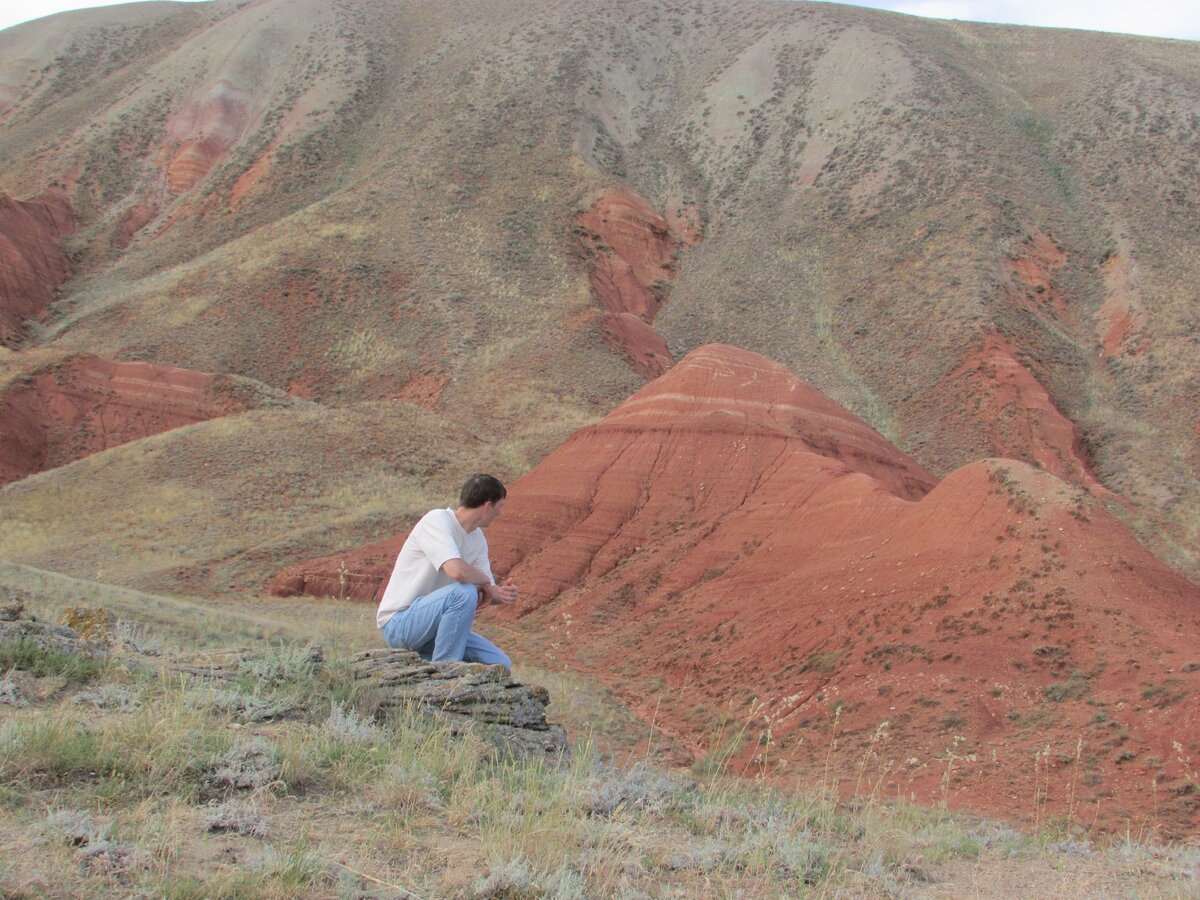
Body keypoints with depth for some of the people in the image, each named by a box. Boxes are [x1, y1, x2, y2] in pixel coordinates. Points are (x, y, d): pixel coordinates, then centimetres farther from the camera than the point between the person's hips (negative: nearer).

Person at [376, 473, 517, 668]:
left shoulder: (478, 538, 8)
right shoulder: (437, 520, -19)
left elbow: (487, 591, 10)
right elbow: (457, 570, -36)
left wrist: (502, 593, -14)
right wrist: (484, 580, -15)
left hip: (432, 625, 8)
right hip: (398, 622, -8)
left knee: (500, 665, -3)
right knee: (464, 592, -32)